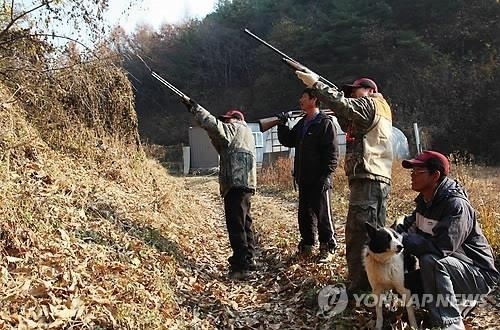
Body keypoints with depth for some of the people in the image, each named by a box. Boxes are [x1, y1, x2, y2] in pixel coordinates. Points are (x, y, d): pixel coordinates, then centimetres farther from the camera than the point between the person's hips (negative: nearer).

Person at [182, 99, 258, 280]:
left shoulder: (238, 129, 0)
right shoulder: (244, 133, 29)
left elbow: (214, 125, -15)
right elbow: (222, 147, 26)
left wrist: (194, 107, -6)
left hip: (237, 184, -11)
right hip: (244, 184, 11)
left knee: (236, 224, -11)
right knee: (244, 222, 18)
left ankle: (241, 265, -11)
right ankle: (248, 259, 29)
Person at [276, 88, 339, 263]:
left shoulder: (326, 123, -9)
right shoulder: (302, 123, 16)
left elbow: (332, 152, -14)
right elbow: (288, 141, 21)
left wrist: (326, 174, -20)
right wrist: (282, 125, 8)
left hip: (319, 179, -8)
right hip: (304, 179, 8)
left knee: (323, 215, -2)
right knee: (305, 214, 15)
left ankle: (328, 248, 7)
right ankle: (307, 245, 27)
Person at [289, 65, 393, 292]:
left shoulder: (371, 104, -1)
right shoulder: (376, 110, 27)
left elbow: (343, 104, -16)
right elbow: (348, 124, 24)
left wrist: (315, 83, -10)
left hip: (368, 179, -10)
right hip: (374, 179, 10)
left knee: (358, 233, -13)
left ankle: (358, 286, -12)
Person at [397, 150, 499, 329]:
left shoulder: (456, 205, -26)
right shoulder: (425, 201, 4)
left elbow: (441, 248, -36)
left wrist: (402, 239, -29)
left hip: (478, 275, -9)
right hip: (444, 268, 10)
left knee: (430, 260, -35)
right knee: (403, 284, 4)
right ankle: (460, 303, 17)